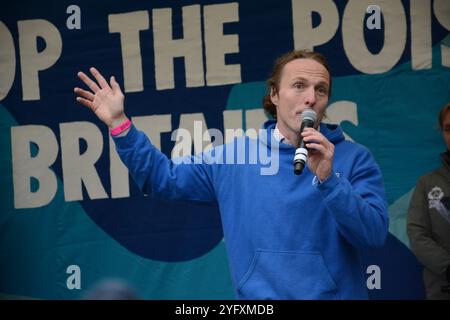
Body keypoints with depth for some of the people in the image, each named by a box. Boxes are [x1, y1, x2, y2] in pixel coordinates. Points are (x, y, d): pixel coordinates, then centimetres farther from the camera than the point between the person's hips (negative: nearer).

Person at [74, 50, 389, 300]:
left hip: (335, 294, -2)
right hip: (257, 295, 2)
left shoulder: (355, 158, -2)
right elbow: (164, 179, 14)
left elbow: (375, 233, -12)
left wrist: (328, 178, -22)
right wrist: (119, 123, 6)